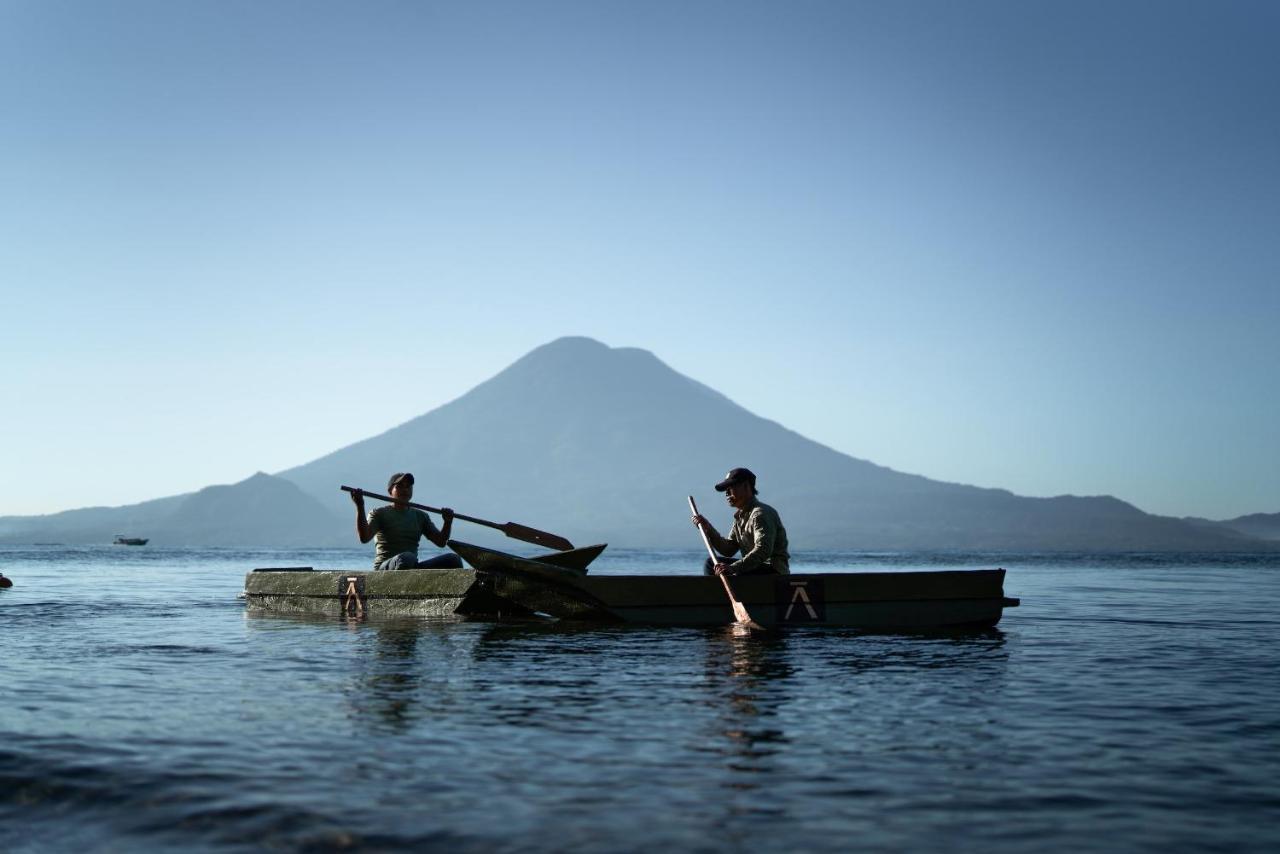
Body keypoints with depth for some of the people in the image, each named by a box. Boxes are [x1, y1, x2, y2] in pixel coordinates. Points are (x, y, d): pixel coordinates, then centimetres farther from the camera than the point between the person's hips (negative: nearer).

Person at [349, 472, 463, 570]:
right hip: (384, 569, -5)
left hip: (412, 570, 5)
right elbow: (364, 537, -14)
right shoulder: (380, 514, 4)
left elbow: (441, 542, 12)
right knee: (406, 558, -40)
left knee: (453, 560, -17)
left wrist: (448, 522, -6)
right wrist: (360, 507, -25)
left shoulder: (420, 516, 18)